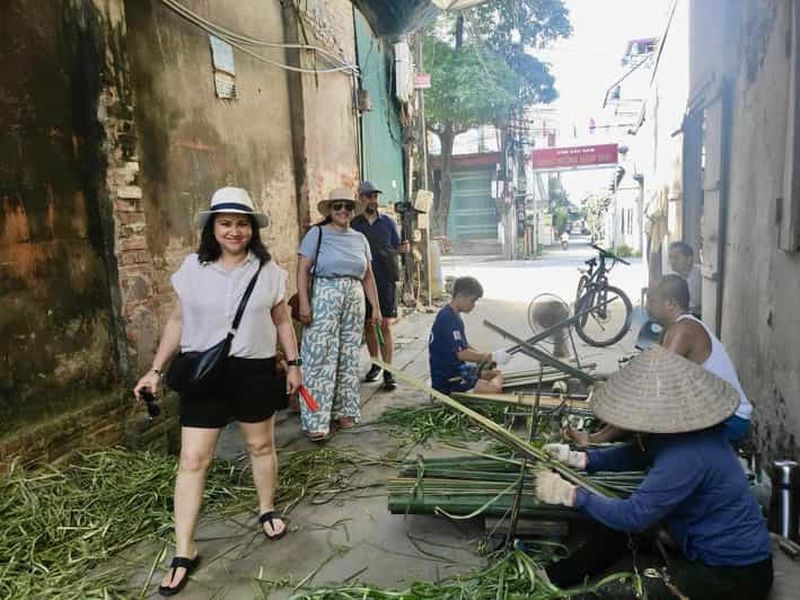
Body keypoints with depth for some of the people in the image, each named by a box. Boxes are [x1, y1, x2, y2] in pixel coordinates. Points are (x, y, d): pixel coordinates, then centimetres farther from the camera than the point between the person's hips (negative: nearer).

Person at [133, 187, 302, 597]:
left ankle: (267, 511, 40)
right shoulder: (193, 269, -2)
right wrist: (156, 370, 2)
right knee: (192, 459, 0)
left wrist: (293, 364, 6)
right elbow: (177, 322, 5)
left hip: (254, 370, 1)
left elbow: (281, 321, 7)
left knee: (261, 445, 16)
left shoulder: (268, 270, -2)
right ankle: (184, 552, 12)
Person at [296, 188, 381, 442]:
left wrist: (376, 307, 11)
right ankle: (316, 421, -2)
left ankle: (344, 410, 22)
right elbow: (303, 270, -6)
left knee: (349, 357, 9)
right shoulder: (317, 234, 0)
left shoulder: (360, 238, 14)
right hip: (324, 298, -5)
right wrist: (304, 303, -16)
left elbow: (368, 276, 16)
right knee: (321, 357, -7)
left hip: (354, 300, 5)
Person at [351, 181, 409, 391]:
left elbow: (397, 248, 10)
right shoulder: (353, 225, 5)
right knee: (368, 325, 9)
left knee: (385, 325, -5)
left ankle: (388, 372, -3)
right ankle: (375, 365, 26)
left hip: (385, 280, -1)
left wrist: (402, 248, -12)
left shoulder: (387, 222, 8)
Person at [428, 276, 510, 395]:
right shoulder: (447, 319, -21)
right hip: (447, 380, -10)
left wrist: (486, 357, 2)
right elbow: (461, 354, -25)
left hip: (458, 369, 10)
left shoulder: (454, 315, 11)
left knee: (497, 374, 19)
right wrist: (492, 356, -20)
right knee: (494, 389, -25)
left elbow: (464, 346, 17)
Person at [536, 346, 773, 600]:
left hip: (735, 576, -9)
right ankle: (552, 578, 23)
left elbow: (634, 515, -29)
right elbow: (640, 454, 7)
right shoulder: (684, 429, -6)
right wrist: (579, 458, -4)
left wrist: (569, 494, -21)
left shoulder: (686, 457, -34)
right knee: (617, 529, 13)